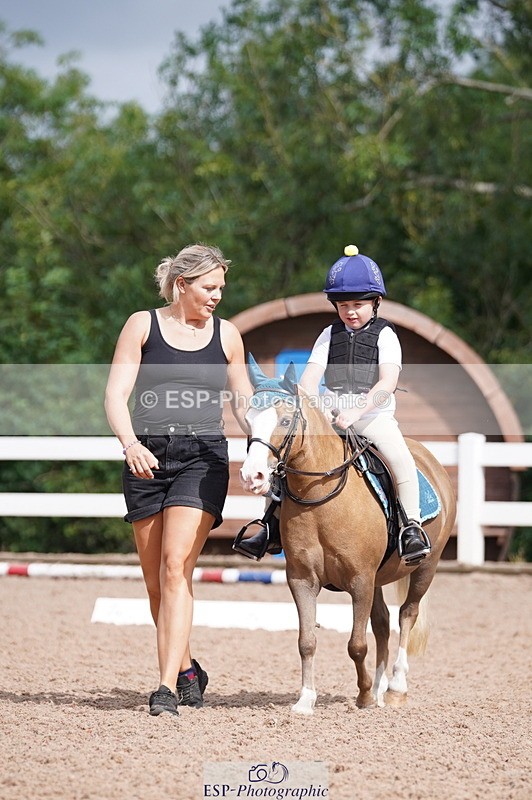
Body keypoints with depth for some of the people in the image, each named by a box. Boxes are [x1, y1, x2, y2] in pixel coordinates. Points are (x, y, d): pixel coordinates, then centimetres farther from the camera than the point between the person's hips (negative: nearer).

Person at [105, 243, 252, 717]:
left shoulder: (226, 335, 10)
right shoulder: (143, 326, 4)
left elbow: (243, 402, 18)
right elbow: (116, 394, -3)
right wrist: (131, 443, -20)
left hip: (203, 456, -1)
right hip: (146, 459, 1)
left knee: (176, 567, -17)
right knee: (155, 580, 7)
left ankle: (168, 688, -21)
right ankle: (188, 670, 27)